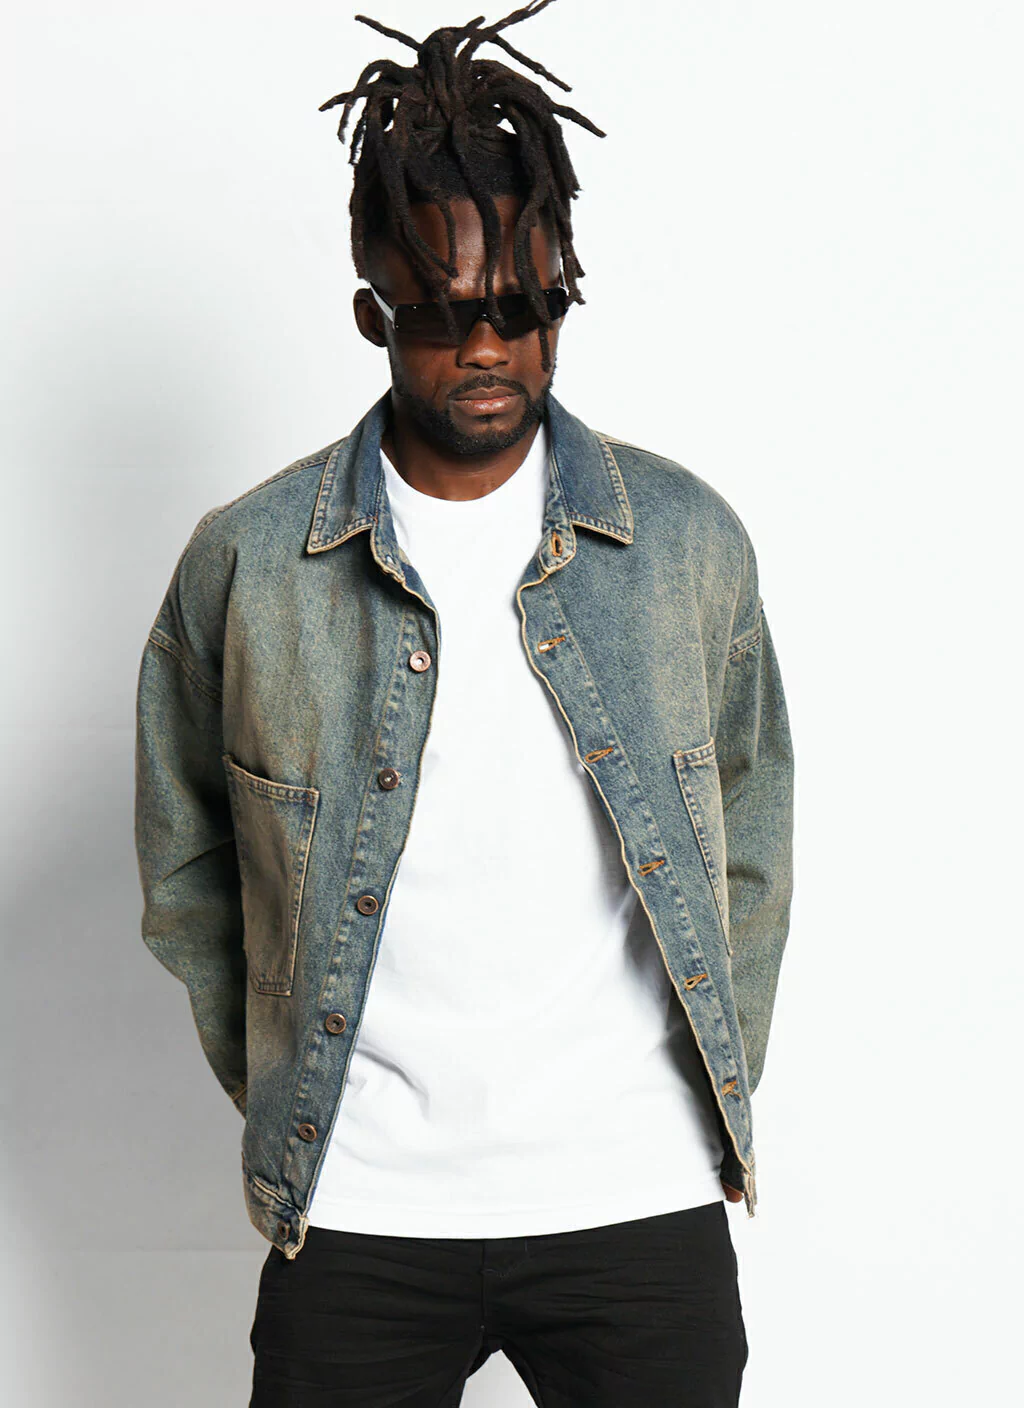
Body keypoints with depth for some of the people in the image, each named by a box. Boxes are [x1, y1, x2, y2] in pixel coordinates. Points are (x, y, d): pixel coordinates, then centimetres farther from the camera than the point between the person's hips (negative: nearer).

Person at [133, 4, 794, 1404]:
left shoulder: (689, 540, -1)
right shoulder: (245, 562, -5)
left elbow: (750, 838, 10)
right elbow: (185, 868, 7)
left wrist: (716, 1087, 8)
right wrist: (282, 1096, 5)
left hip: (642, 1198, 1)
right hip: (355, 1215, 0)